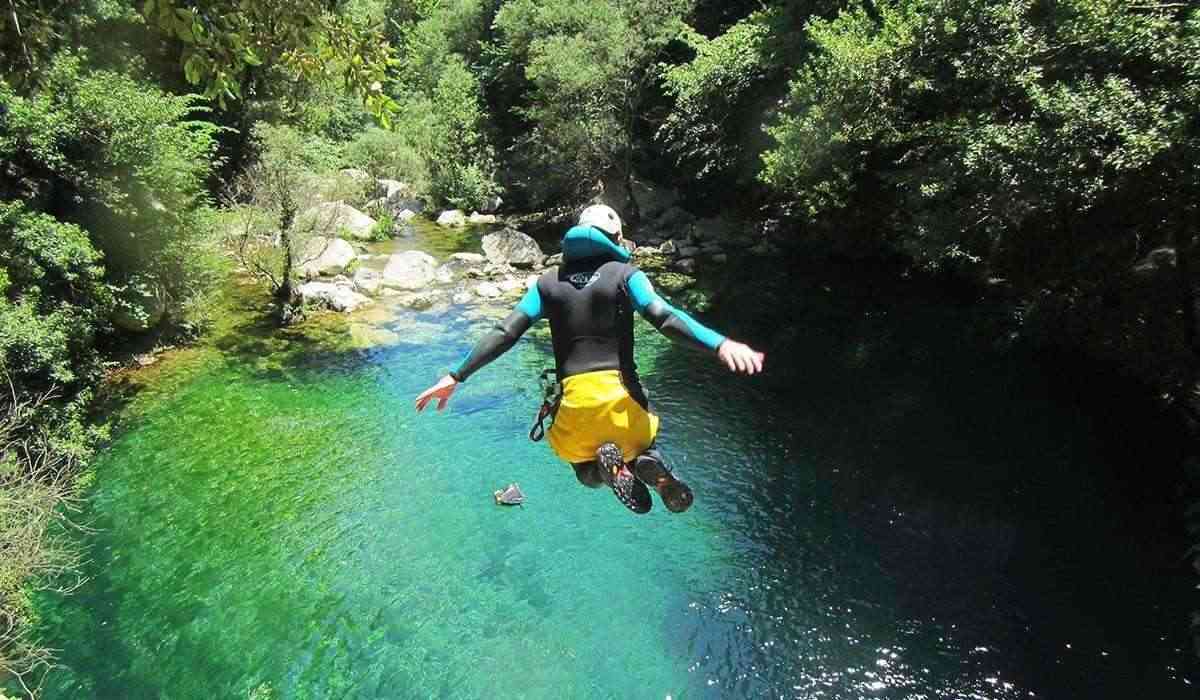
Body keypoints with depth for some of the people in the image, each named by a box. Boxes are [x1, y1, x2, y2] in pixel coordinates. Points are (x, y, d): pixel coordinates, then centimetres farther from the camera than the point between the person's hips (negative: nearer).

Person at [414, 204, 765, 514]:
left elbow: (504, 333, 4)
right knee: (639, 451, 26)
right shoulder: (625, 274, 3)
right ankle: (647, 464, -12)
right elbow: (664, 317, -15)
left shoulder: (549, 282, 10)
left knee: (588, 473, 27)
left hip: (573, 398, 2)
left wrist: (456, 377, 7)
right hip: (619, 393, -1)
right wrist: (719, 344, -24)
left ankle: (607, 465, -11)